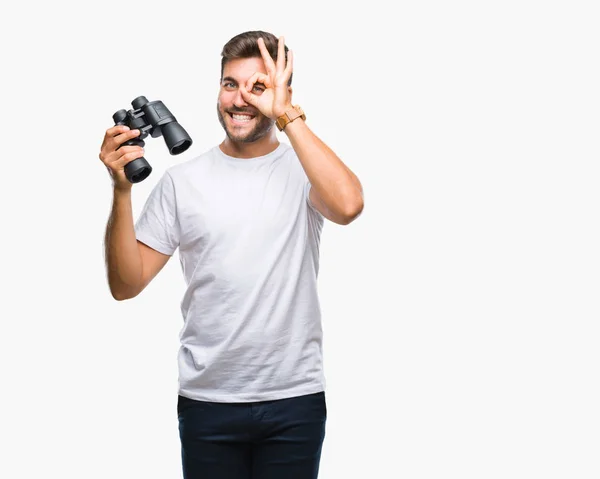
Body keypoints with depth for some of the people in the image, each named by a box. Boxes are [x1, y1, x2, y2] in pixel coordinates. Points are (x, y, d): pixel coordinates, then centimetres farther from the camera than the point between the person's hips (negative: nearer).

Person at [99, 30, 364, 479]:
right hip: (207, 401, 1)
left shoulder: (302, 168, -1)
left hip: (295, 400, -1)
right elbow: (126, 284, -1)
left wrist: (287, 115, -21)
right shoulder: (182, 180, 2)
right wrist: (122, 190, -14)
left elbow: (347, 205, -25)